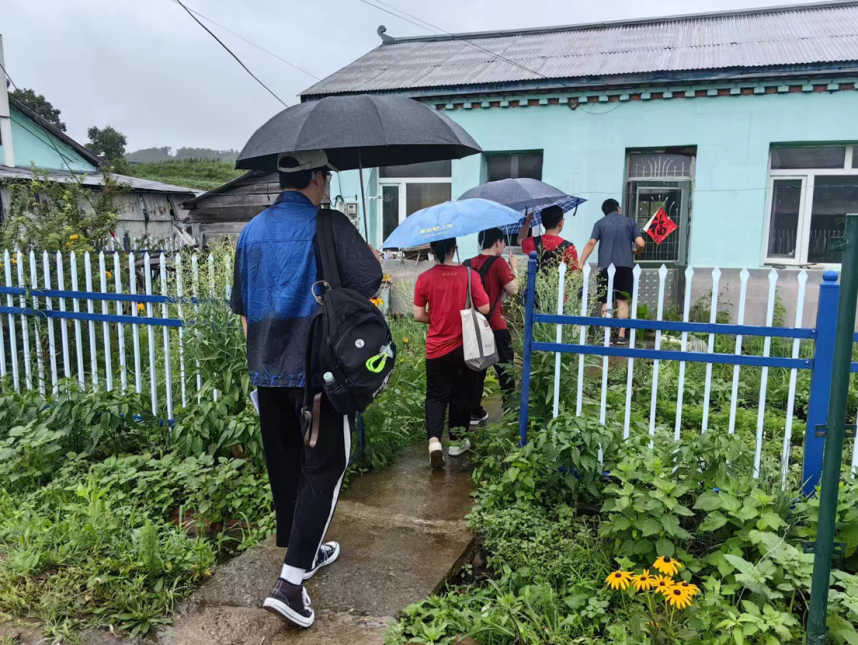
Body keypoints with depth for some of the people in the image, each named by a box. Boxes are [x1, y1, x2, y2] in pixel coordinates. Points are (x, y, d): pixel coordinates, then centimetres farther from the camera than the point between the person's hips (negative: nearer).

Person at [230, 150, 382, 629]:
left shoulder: (253, 231, 10)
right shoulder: (329, 225, -10)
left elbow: (242, 307, 16)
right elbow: (370, 282, -17)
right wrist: (373, 256, 5)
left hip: (267, 370, 7)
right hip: (319, 369, -6)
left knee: (284, 466, 17)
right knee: (323, 469, 2)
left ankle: (305, 552, 35)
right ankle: (291, 581, -3)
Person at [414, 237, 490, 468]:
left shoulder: (424, 278, -8)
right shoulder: (469, 274, -10)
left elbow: (419, 316, -6)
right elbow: (484, 309, -8)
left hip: (436, 348, 0)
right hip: (464, 347, 0)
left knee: (436, 396, 11)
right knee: (461, 395, 16)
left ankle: (434, 440, -8)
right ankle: (457, 441, 27)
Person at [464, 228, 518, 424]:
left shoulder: (469, 263, 9)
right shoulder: (499, 262, -9)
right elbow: (513, 290, -7)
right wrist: (513, 268, 6)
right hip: (494, 325, -6)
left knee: (477, 368, 12)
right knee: (505, 368, 3)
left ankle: (474, 412, 17)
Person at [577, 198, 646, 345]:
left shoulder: (600, 223, 7)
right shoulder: (630, 222, 7)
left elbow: (591, 243, -6)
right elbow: (641, 244, -2)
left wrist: (581, 263, -7)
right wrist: (636, 251, 21)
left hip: (605, 266, 0)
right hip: (625, 265, 0)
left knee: (606, 302, 4)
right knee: (622, 301, 5)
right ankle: (621, 335, 3)